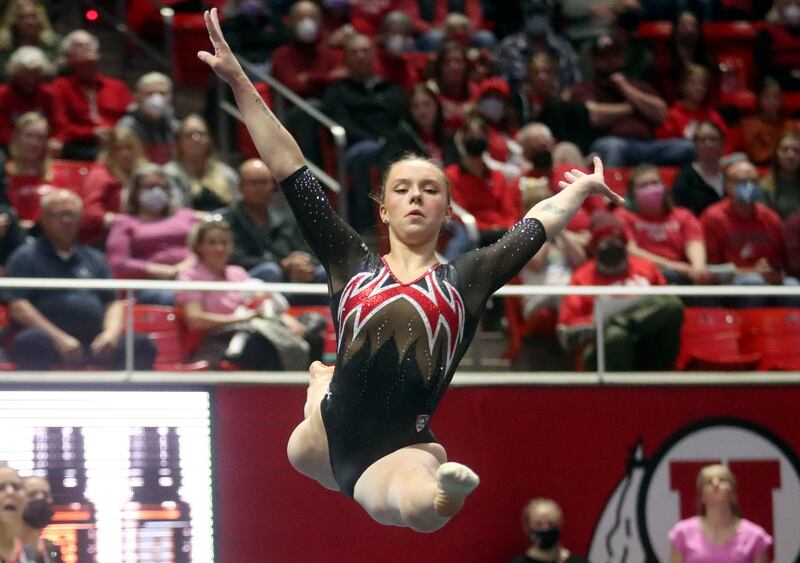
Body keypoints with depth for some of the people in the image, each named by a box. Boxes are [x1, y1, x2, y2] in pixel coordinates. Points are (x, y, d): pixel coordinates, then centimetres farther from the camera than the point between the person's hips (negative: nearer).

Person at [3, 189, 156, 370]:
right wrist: (60, 339, -13)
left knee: (141, 344, -21)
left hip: (94, 344, 4)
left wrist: (111, 333, -4)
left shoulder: (94, 259, 24)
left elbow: (113, 303, 20)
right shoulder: (26, 257, 10)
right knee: (32, 341, -38)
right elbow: (17, 307, -2)